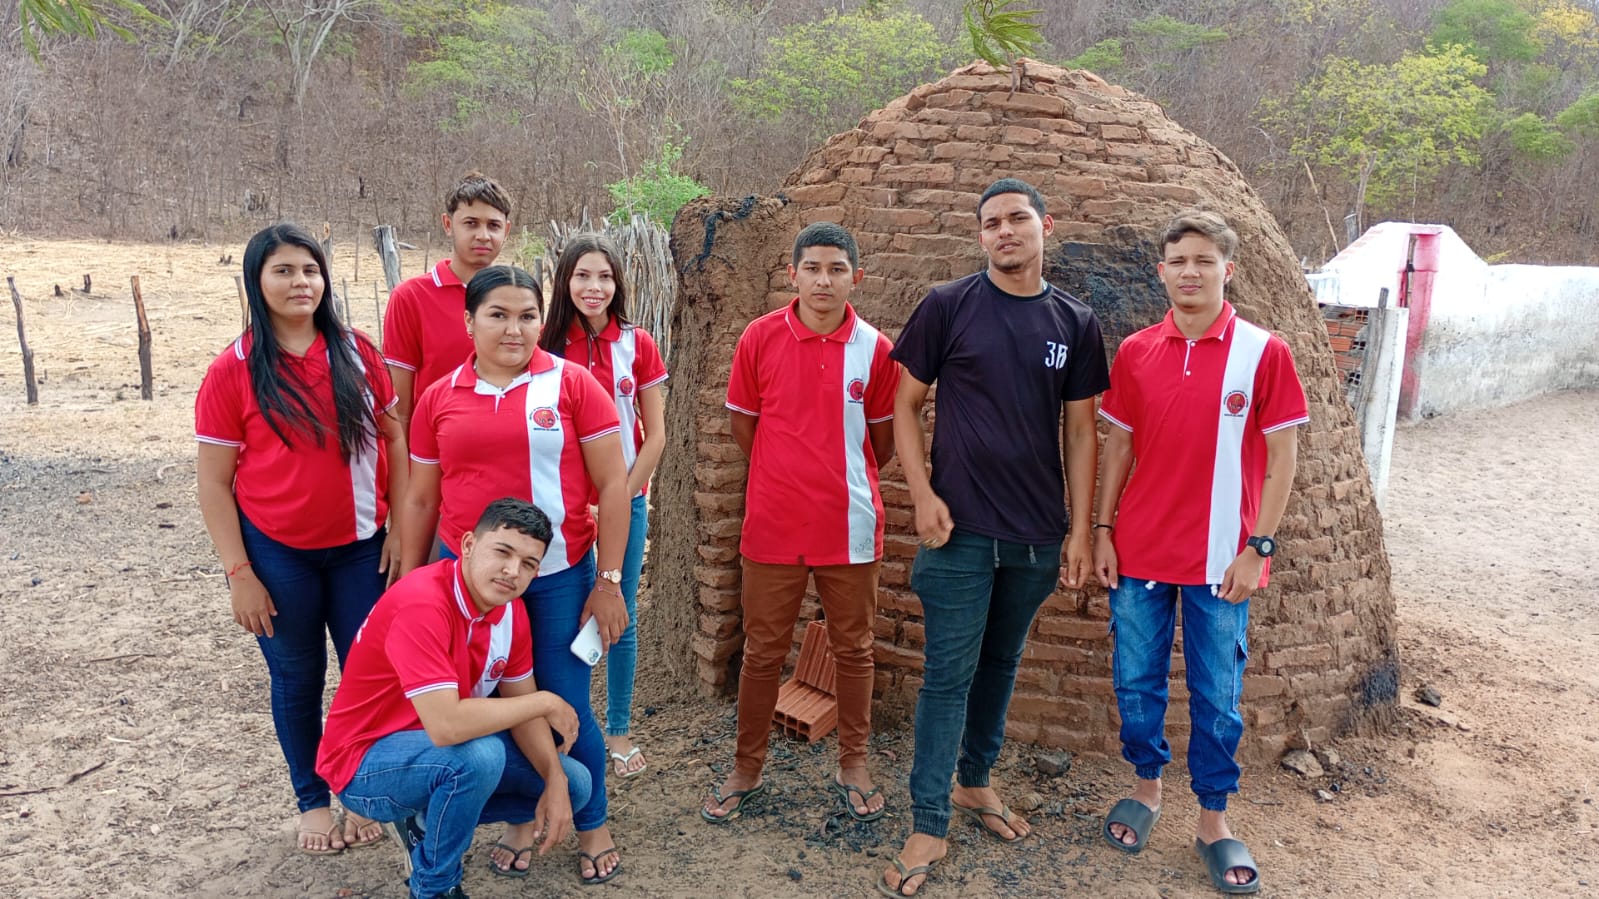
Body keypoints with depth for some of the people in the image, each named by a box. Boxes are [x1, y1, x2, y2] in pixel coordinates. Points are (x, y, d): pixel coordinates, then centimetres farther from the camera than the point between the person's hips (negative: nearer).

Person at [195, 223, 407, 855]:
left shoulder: (356, 352, -1)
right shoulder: (233, 370, -7)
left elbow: (394, 438, 4)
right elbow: (214, 482, -5)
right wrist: (239, 572, -8)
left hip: (361, 546, 2)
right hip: (277, 553, -1)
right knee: (297, 677, 13)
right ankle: (312, 800, 32)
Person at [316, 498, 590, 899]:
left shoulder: (510, 609, -7)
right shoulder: (422, 602, -32)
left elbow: (519, 706, 1)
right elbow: (446, 726, -40)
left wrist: (555, 781, -14)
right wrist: (545, 702, -27)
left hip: (442, 749, 8)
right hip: (367, 762, -8)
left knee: (574, 786, 3)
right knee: (480, 756, -36)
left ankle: (427, 820, 13)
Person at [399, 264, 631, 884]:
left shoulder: (571, 384, -5)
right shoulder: (439, 398, 4)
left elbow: (612, 485, -5)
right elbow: (420, 498, 11)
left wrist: (609, 580, -7)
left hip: (558, 577, -2)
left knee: (566, 708, 4)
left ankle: (593, 826, 27)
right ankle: (521, 817, 35)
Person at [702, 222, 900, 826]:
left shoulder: (875, 348, -3)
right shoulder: (761, 337, -5)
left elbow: (882, 438, 9)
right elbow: (742, 425, 5)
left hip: (849, 524, 1)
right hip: (774, 523, 0)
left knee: (853, 649, 13)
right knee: (762, 652, 10)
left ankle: (853, 766, 30)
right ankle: (746, 770, 27)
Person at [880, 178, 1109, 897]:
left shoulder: (1075, 323, 5)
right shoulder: (947, 306, -3)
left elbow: (1081, 430, 7)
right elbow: (905, 405, 0)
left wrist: (1081, 530, 4)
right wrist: (922, 495, -10)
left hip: (1038, 534, 3)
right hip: (960, 528, -3)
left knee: (1001, 664, 16)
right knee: (949, 674, 0)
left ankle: (974, 782, 36)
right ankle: (928, 828, 11)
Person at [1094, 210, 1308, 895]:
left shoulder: (1262, 352, -6)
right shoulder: (1136, 352, 3)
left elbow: (1281, 457, -5)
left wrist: (1257, 548, -9)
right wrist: (1102, 529, 4)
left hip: (1221, 558, -2)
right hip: (1139, 552, 3)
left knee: (1217, 695, 8)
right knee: (1137, 682, 12)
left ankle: (1214, 821, 25)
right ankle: (1146, 788, 34)